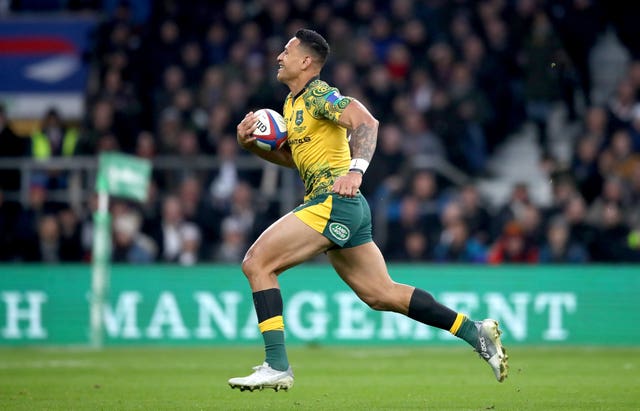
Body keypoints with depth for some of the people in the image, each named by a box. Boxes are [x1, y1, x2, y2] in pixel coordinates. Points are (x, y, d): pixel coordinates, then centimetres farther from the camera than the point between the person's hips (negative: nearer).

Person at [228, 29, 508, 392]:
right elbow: (290, 157, 29)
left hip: (334, 201, -10)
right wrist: (251, 144, 12)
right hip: (344, 209, 10)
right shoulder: (293, 102, 20)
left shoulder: (318, 95, -9)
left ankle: (277, 367, -16)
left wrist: (356, 171, -37)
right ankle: (476, 332, 13)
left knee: (257, 262, -13)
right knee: (381, 294, 11)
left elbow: (366, 121, -23)